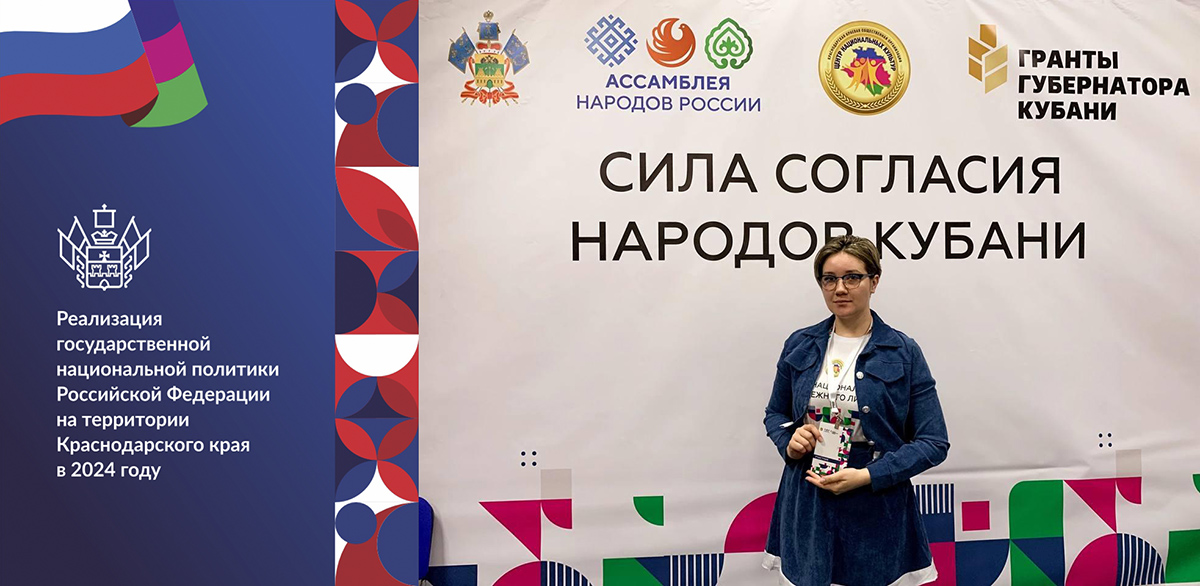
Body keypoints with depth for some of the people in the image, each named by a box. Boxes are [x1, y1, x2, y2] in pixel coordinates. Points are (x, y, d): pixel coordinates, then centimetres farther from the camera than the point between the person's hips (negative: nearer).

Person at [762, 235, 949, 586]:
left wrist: (868, 476, -16)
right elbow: (775, 413, 17)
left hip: (876, 514, -2)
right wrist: (789, 443, -6)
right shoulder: (799, 346, 4)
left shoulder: (903, 353, -4)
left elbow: (934, 442, -5)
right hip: (806, 510, 3)